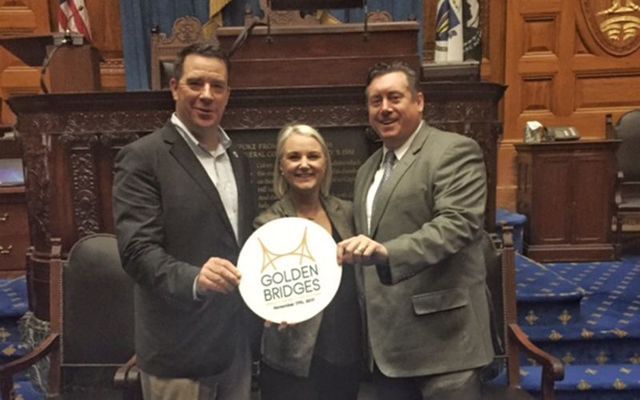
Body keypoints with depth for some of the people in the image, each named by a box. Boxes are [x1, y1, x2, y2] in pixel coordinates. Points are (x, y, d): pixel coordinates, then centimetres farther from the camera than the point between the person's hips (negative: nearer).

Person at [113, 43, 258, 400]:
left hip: (237, 341, 6)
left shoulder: (239, 160, 10)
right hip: (180, 349, -6)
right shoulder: (143, 157, -11)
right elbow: (137, 249, -18)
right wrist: (194, 278, -33)